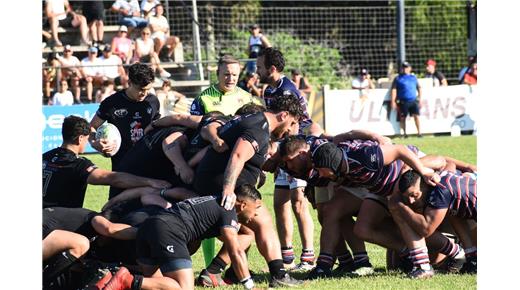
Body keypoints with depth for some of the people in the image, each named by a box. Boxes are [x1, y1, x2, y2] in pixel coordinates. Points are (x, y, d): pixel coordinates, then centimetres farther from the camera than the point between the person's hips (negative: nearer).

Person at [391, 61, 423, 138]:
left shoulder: (413, 77, 16)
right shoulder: (398, 78, 6)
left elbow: (419, 89, 20)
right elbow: (394, 90, 1)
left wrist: (420, 99, 13)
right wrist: (393, 101, -7)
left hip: (413, 101, 2)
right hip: (403, 102, -2)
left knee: (416, 116, -6)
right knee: (402, 117, -1)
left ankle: (419, 132, -4)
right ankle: (404, 133, 8)